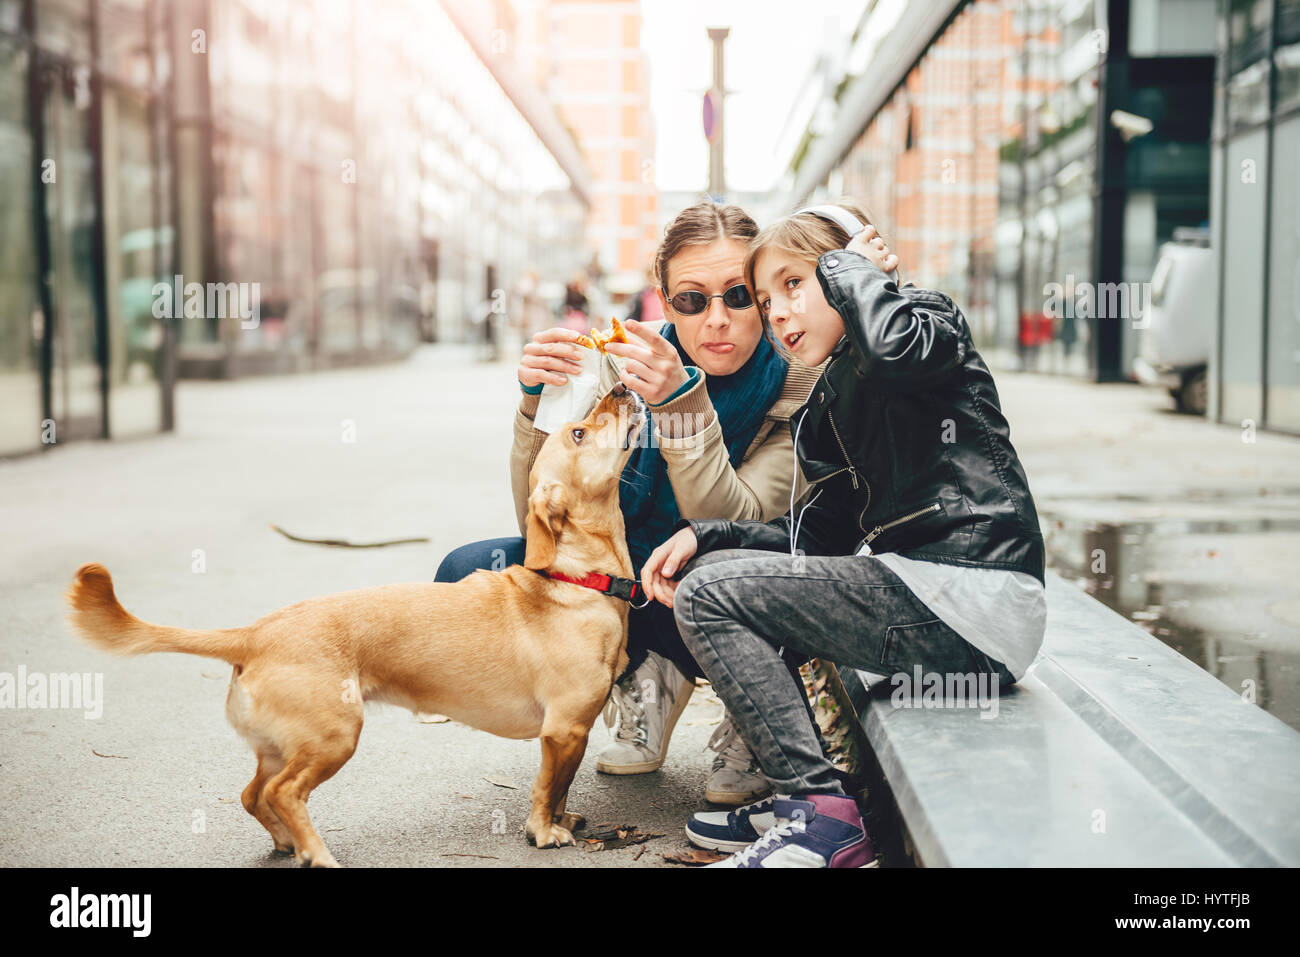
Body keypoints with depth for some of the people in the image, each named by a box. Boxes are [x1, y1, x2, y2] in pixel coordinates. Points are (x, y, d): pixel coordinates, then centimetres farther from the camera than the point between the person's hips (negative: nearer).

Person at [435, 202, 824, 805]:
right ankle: (651, 675, 2)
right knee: (468, 576, -15)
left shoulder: (799, 385, -21)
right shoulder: (628, 368, -14)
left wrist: (684, 404, -41)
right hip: (638, 579, 3)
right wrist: (539, 403, -31)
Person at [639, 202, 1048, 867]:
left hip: (972, 599, -9)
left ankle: (821, 815, -9)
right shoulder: (834, 398, 21)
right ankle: (794, 800, 12)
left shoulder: (928, 319, -2)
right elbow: (821, 533, 18)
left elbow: (895, 345, -30)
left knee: (709, 596, -9)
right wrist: (703, 536, 6)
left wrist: (849, 265, -10)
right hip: (914, 577, 9)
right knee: (718, 569, 15)